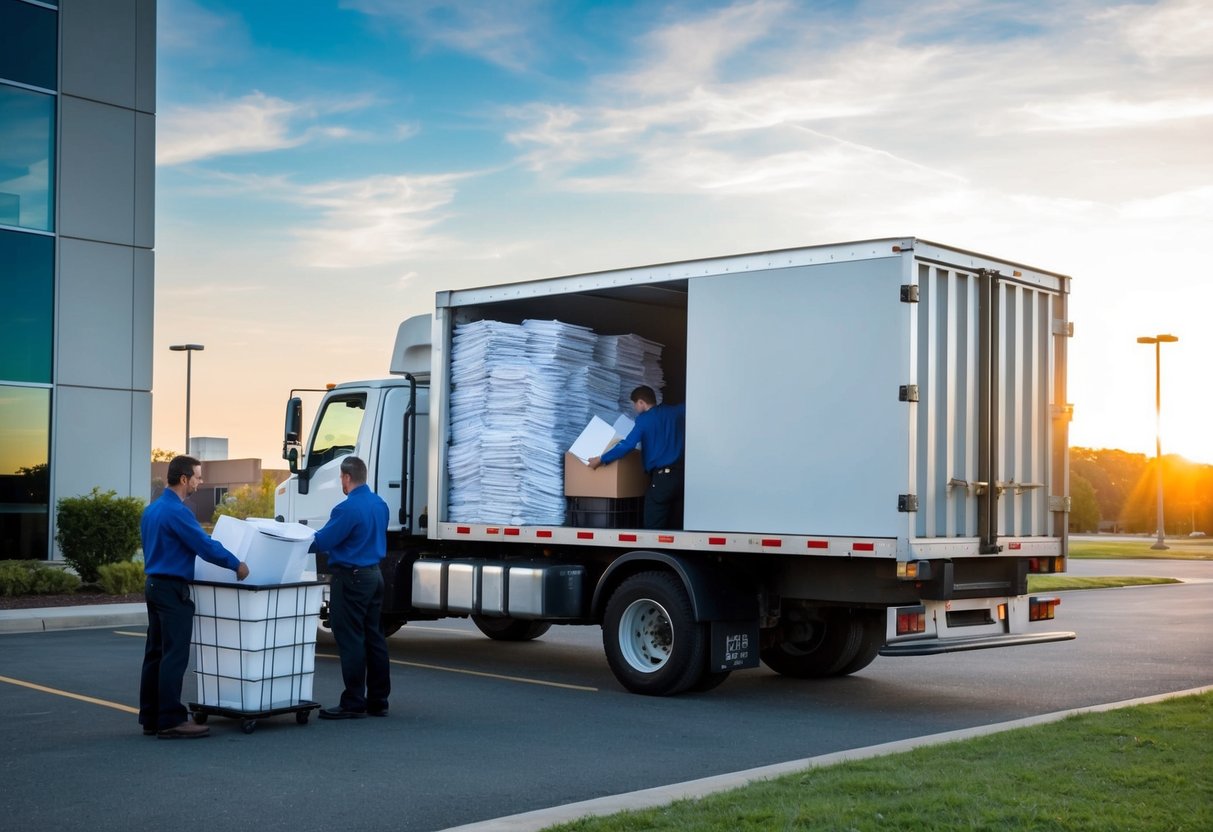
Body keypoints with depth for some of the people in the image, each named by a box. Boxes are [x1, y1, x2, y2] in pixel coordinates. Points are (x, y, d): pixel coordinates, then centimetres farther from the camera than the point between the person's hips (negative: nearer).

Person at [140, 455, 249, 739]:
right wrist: (237, 565, -6)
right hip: (173, 590, -10)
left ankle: (151, 717, 16)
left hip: (154, 585, 10)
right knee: (174, 656, -7)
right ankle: (170, 721, -6)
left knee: (155, 654, 12)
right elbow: (206, 546, -18)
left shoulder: (151, 509, 13)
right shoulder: (177, 512, -18)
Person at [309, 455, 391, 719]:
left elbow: (322, 541, -14)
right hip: (374, 575, 9)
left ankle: (353, 704, 0)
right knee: (373, 638, 12)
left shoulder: (347, 508, -19)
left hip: (351, 579, -9)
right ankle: (378, 701, 18)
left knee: (350, 641, -3)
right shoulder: (379, 504, 9)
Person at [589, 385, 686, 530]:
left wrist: (600, 459, -7)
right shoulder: (676, 411, 10)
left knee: (653, 527, -2)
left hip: (663, 476, -6)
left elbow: (627, 445, -14)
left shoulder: (645, 419, -6)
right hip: (681, 473, 6)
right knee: (676, 526, 10)